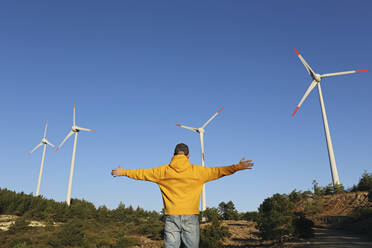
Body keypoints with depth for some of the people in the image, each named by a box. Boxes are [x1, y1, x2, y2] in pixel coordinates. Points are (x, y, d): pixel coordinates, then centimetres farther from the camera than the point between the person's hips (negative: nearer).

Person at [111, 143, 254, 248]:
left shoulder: (163, 171, 5)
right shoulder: (197, 171, 0)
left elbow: (142, 174, 14)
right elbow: (217, 171, 4)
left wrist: (123, 172, 28)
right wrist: (238, 167, 11)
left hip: (171, 217, 1)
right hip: (190, 217, -1)